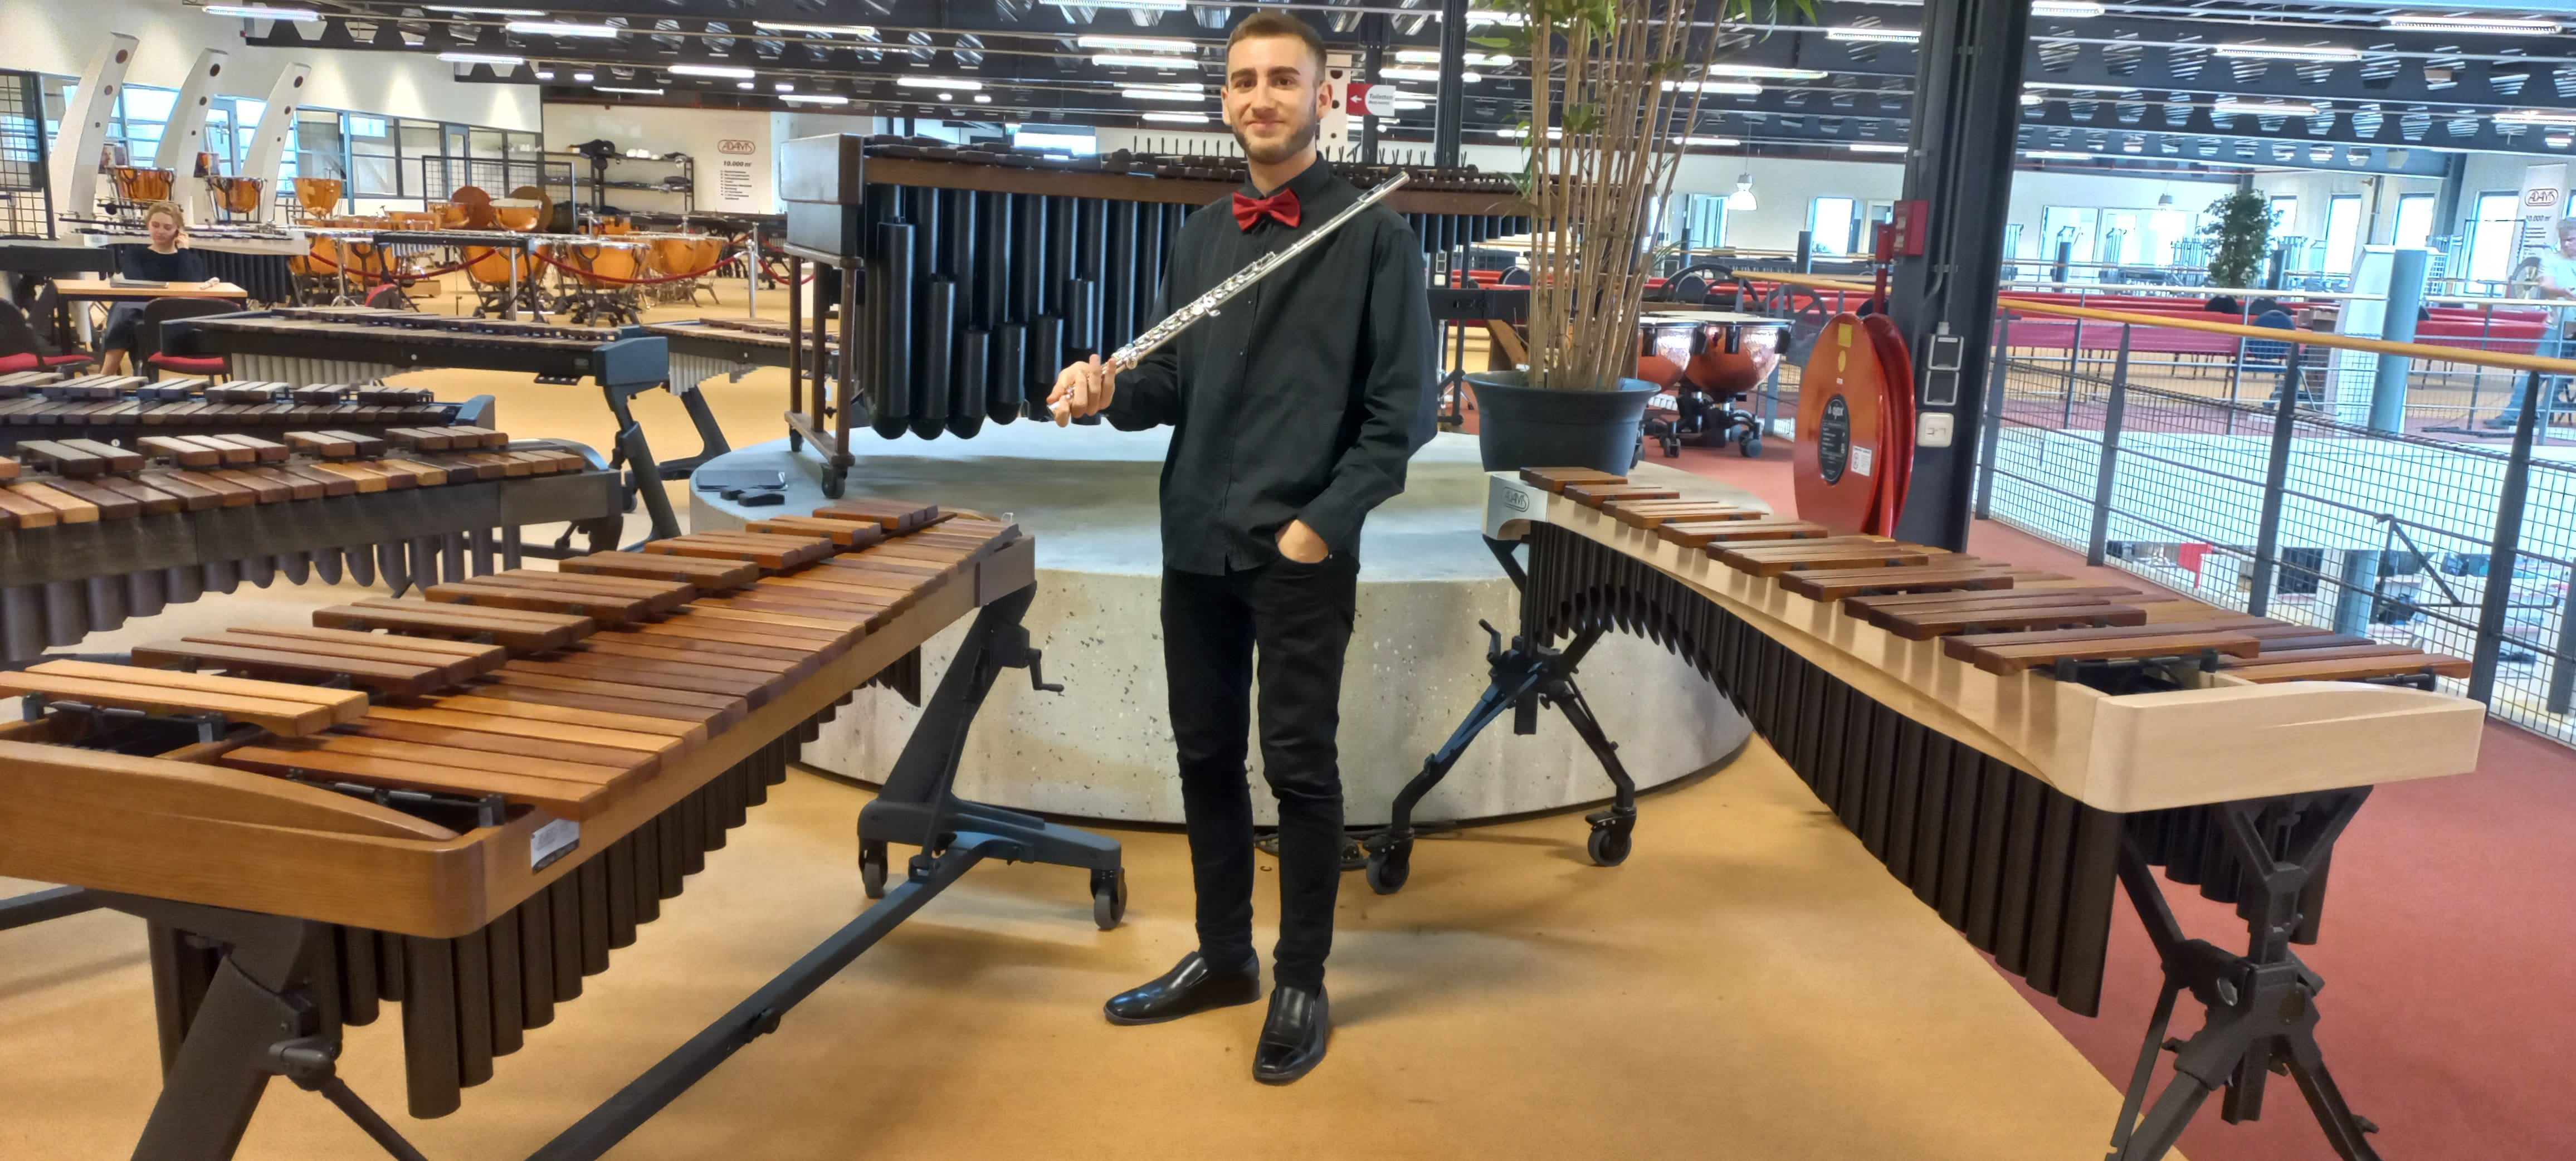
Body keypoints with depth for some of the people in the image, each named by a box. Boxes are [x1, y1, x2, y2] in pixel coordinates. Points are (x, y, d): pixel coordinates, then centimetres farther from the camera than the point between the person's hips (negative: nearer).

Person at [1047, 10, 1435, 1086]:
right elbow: (1174, 384, 14)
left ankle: (1302, 985, 18)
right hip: (1196, 543, 6)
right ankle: (1223, 957, 30)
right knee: (1205, 755, 13)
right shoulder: (1200, 236, 13)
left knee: (1298, 767, 2)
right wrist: (1108, 391, -7)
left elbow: (1403, 406, -7)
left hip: (1302, 553, -5)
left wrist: (1322, 523, -14)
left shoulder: (1375, 235, -3)